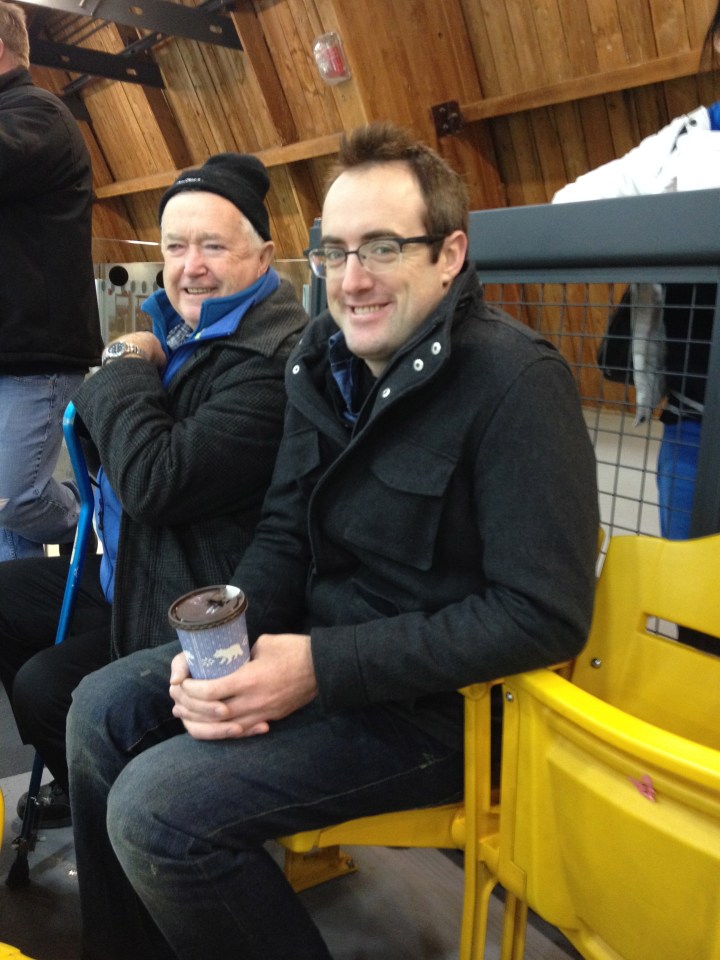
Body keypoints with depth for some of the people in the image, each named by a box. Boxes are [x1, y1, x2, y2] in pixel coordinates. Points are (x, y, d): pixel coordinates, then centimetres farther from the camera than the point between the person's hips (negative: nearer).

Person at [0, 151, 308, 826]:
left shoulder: (271, 361, -27)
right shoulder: (179, 325, 5)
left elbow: (154, 484, -31)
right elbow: (99, 436, 13)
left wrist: (128, 368, -17)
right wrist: (124, 370, -8)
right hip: (128, 570, 10)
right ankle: (73, 780, 32)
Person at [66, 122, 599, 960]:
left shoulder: (516, 380, -20)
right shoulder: (322, 359, 3)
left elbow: (543, 615, -23)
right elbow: (284, 534, 7)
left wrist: (322, 667, -24)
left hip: (439, 696, -7)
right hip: (316, 640, 8)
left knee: (157, 809, -18)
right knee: (102, 710, 7)